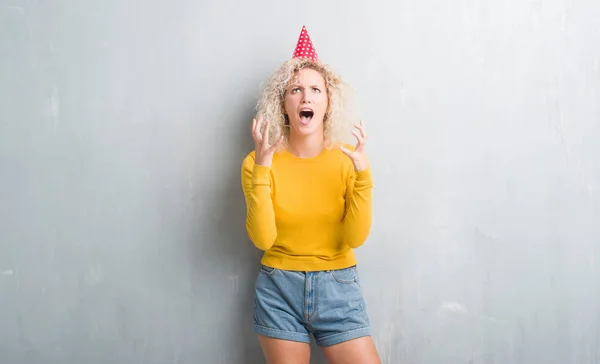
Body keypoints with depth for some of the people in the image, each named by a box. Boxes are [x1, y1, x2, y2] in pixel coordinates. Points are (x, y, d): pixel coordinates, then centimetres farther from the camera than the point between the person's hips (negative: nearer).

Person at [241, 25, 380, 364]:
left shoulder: (348, 158, -5)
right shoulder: (259, 161, -6)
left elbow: (355, 237, -12)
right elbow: (263, 238, -16)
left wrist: (363, 174, -23)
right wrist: (261, 169, -23)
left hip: (338, 288, 1)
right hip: (279, 290, 0)